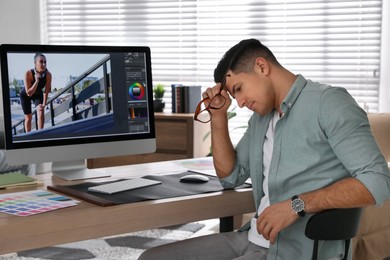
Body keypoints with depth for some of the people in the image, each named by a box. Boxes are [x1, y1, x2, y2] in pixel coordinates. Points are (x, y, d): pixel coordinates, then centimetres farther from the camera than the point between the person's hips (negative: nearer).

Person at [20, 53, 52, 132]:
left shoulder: (48, 74, -28)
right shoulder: (28, 73, -37)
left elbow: (46, 91, -17)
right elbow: (29, 93, -37)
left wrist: (44, 104, -22)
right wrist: (37, 81, -45)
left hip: (38, 94, 2)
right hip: (25, 95, -2)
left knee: (41, 111, -23)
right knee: (28, 118, 4)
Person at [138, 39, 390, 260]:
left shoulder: (329, 103, -10)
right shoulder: (261, 117, 16)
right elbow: (230, 176, 23)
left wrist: (298, 204, -25)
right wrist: (218, 116, 11)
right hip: (254, 238, 8)